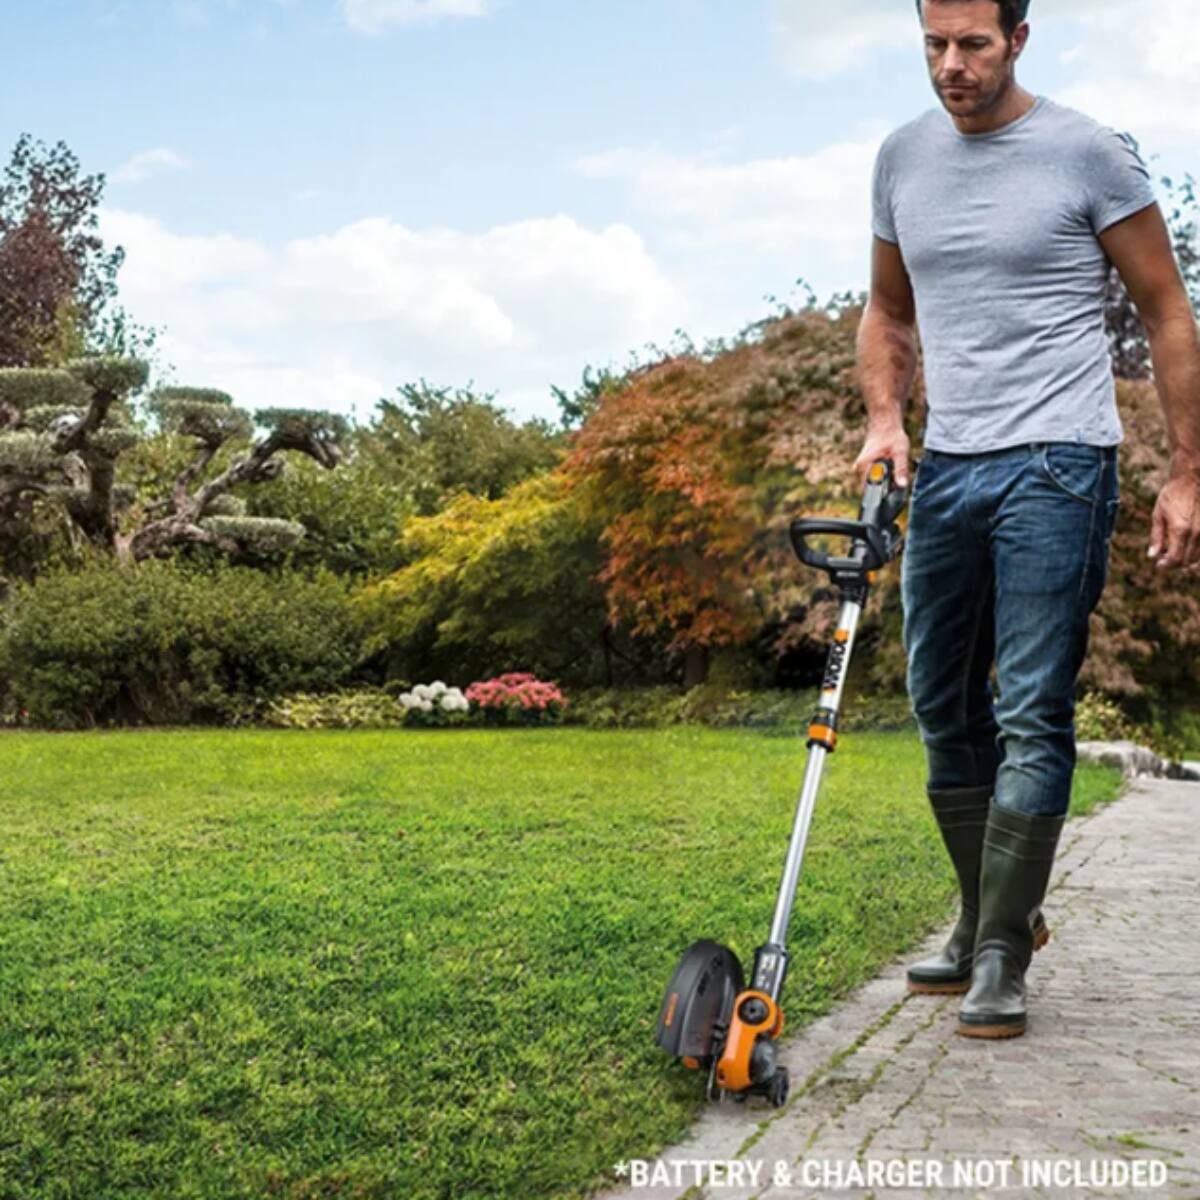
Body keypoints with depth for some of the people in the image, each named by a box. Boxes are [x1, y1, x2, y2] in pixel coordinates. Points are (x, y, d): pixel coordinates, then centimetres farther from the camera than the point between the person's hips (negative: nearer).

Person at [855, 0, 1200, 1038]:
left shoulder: (1088, 153, -3)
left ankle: (1002, 960, 2)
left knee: (1033, 719, -7)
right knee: (945, 711, 11)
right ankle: (992, 920, 27)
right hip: (946, 468, 6)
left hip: (1055, 464, -6)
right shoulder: (902, 158, 11)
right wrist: (885, 416, 4)